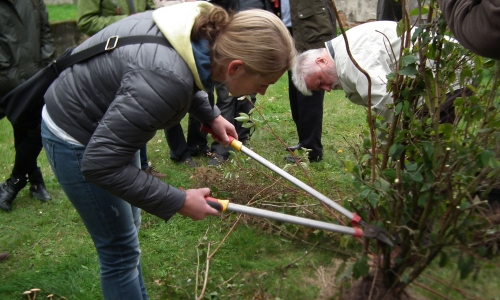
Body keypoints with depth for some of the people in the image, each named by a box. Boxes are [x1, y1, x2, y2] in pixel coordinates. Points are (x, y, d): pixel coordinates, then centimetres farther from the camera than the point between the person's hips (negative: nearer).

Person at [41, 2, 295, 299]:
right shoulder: (167, 79, -39)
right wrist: (178, 201, -26)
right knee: (121, 249, 4)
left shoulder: (205, 28, -13)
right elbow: (100, 162, -32)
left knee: (128, 227, 22)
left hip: (106, 123, 9)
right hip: (78, 139, -8)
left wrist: (211, 116, 5)